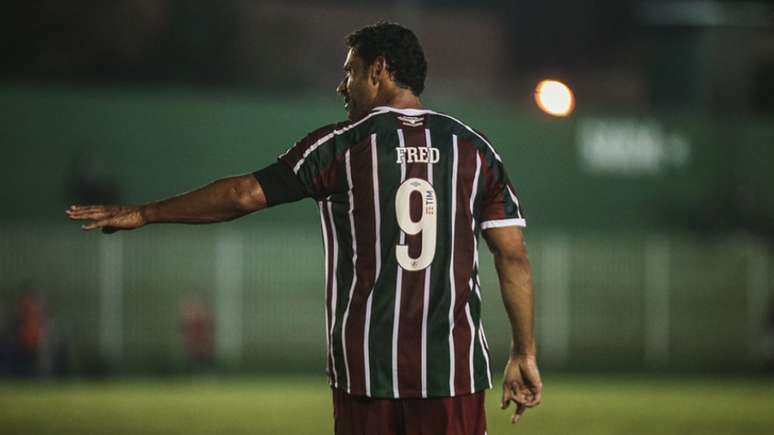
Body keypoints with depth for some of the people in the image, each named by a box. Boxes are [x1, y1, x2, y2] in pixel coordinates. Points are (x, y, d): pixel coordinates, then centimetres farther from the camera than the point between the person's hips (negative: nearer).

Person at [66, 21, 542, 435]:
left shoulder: (341, 146, -1)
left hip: (365, 369, -1)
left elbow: (244, 194, 0)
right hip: (454, 372, 1)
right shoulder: (474, 148, 6)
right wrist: (525, 354, 9)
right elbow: (514, 255, 3)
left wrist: (142, 214, 10)